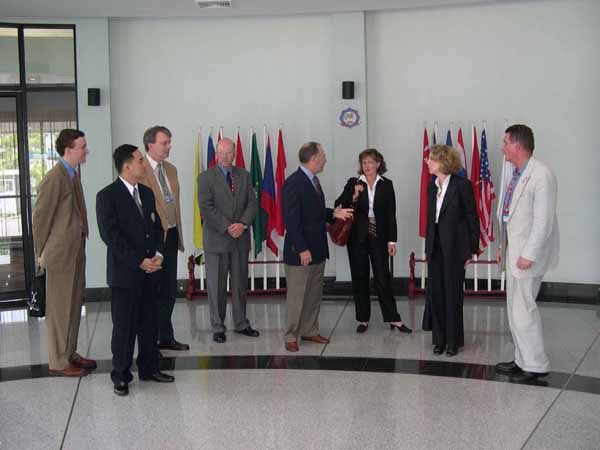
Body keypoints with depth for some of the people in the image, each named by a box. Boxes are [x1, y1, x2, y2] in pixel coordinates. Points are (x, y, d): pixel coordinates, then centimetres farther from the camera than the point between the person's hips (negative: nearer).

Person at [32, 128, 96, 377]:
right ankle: (58, 362, 12)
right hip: (61, 254, -9)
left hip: (76, 252, 9)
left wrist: (81, 241, 11)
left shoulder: (73, 175, 10)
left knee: (74, 305, 16)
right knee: (60, 308, 2)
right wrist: (41, 252, -8)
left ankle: (70, 353, 28)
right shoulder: (54, 179, -18)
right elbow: (40, 217, -14)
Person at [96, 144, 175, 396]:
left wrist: (158, 255, -2)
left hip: (150, 271, 6)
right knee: (124, 326, 1)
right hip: (124, 272, -6)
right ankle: (121, 376, 13)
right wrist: (139, 261, -16)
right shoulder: (107, 196, -9)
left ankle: (149, 368, 25)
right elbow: (110, 235, -15)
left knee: (149, 323, 12)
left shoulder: (147, 193, 13)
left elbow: (157, 226, 15)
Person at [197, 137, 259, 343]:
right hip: (216, 240, -4)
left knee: (240, 284, 11)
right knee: (216, 286, 3)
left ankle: (241, 324, 23)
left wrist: (243, 224, -13)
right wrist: (227, 227, -17)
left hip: (240, 239, 4)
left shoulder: (244, 175, 10)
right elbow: (206, 207, -12)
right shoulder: (206, 177, -3)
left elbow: (252, 203, 4)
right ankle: (217, 328, 12)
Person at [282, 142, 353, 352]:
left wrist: (333, 213, 6)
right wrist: (302, 249, -23)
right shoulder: (293, 183, -17)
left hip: (317, 248, 9)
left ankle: (310, 330, 27)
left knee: (314, 294, 16)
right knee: (296, 296, 1)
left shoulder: (313, 180, 12)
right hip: (300, 251, -9)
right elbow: (291, 220, -20)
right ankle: (291, 336, 12)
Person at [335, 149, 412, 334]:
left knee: (383, 278, -2)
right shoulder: (353, 183, 3)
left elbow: (391, 214, 3)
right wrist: (353, 196, -18)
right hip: (357, 237, 1)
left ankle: (393, 319, 5)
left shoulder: (386, 185, 4)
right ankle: (363, 319, 16)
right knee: (359, 278, 6)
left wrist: (392, 240, -1)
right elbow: (339, 206, -2)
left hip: (378, 237, -1)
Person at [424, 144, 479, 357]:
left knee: (453, 294, 2)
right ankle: (439, 339, 18)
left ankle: (453, 341, 14)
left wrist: (472, 249, -8)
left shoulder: (462, 185, -9)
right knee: (435, 293, 7)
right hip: (435, 247, 6)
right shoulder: (432, 186, 9)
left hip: (454, 247, -6)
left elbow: (472, 218, -6)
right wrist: (428, 247, 10)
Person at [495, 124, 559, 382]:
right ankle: (522, 360, 26)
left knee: (523, 310, -5)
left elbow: (543, 221, -21)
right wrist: (504, 247, 18)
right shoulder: (517, 174, 11)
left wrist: (528, 254, -22)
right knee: (515, 310, 15)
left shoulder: (541, 175, -18)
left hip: (528, 255, -10)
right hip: (513, 253, 10)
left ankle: (536, 365, 8)